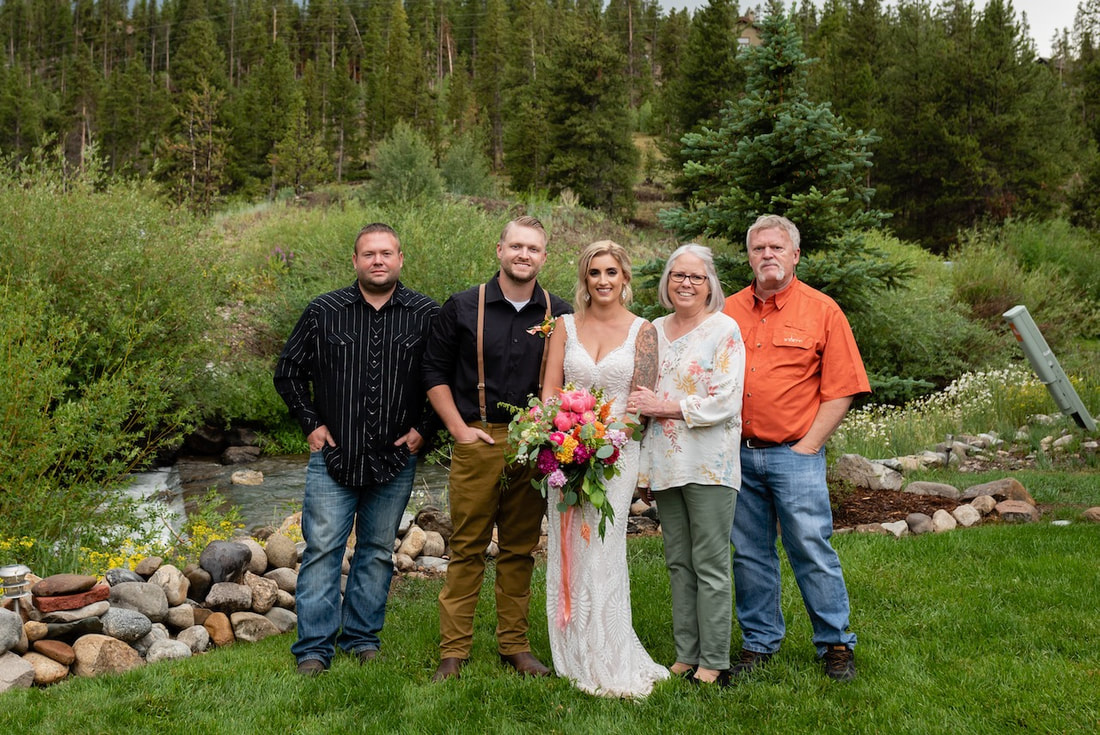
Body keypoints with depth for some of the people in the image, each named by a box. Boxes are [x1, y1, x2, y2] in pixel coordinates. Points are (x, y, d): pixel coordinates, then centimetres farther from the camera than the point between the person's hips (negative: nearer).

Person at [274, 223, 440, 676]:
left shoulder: (426, 315, 0)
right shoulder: (324, 312, 0)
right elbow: (288, 371, 9)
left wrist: (424, 428, 0)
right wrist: (311, 423, 2)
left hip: (396, 459, 1)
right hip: (333, 454, -1)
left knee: (378, 551, 11)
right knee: (322, 549, -2)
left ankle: (363, 639, 25)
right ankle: (314, 649, 7)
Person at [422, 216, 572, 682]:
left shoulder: (559, 314, 7)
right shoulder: (463, 307, 2)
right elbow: (435, 371, 6)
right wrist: (458, 429, -2)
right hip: (477, 441, -2)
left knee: (521, 549, 9)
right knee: (467, 548, 1)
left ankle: (515, 645, 21)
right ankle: (453, 650, 10)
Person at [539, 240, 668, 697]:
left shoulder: (642, 331, 2)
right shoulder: (566, 326, 8)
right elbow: (550, 392, 4)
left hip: (616, 452, -3)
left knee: (601, 554, -5)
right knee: (568, 554, 6)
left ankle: (608, 667, 8)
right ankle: (575, 659, 19)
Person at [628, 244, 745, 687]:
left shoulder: (724, 330, -5)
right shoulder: (655, 330, 13)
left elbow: (725, 403, -12)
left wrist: (664, 407, -13)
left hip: (708, 463, -6)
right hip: (665, 463, 6)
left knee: (710, 564, -1)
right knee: (678, 562, 11)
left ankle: (714, 663, 8)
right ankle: (686, 655, 21)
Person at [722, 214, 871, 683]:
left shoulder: (822, 311, 0)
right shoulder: (728, 312, 9)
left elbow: (841, 390, -2)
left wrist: (808, 446, -8)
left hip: (794, 454, -3)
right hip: (738, 453, 4)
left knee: (812, 551, -1)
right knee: (749, 553, 10)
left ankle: (836, 645, 14)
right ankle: (759, 642, 23)